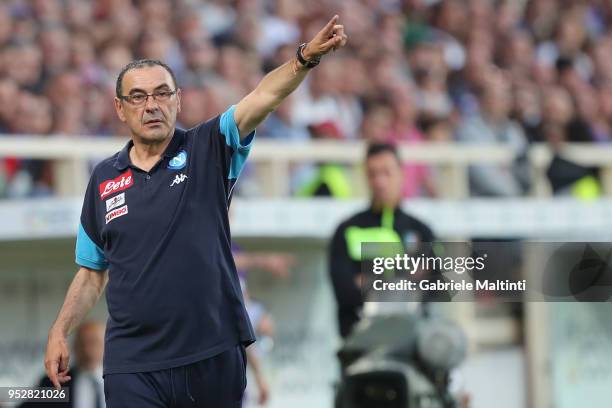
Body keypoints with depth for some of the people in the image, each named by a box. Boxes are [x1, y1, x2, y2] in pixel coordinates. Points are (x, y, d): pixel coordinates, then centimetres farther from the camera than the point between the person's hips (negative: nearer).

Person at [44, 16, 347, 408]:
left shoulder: (207, 151, 1)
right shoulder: (104, 178, 9)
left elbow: (266, 96, -16)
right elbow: (93, 272, 17)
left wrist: (305, 57, -33)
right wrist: (60, 332, 6)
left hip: (215, 356, -1)